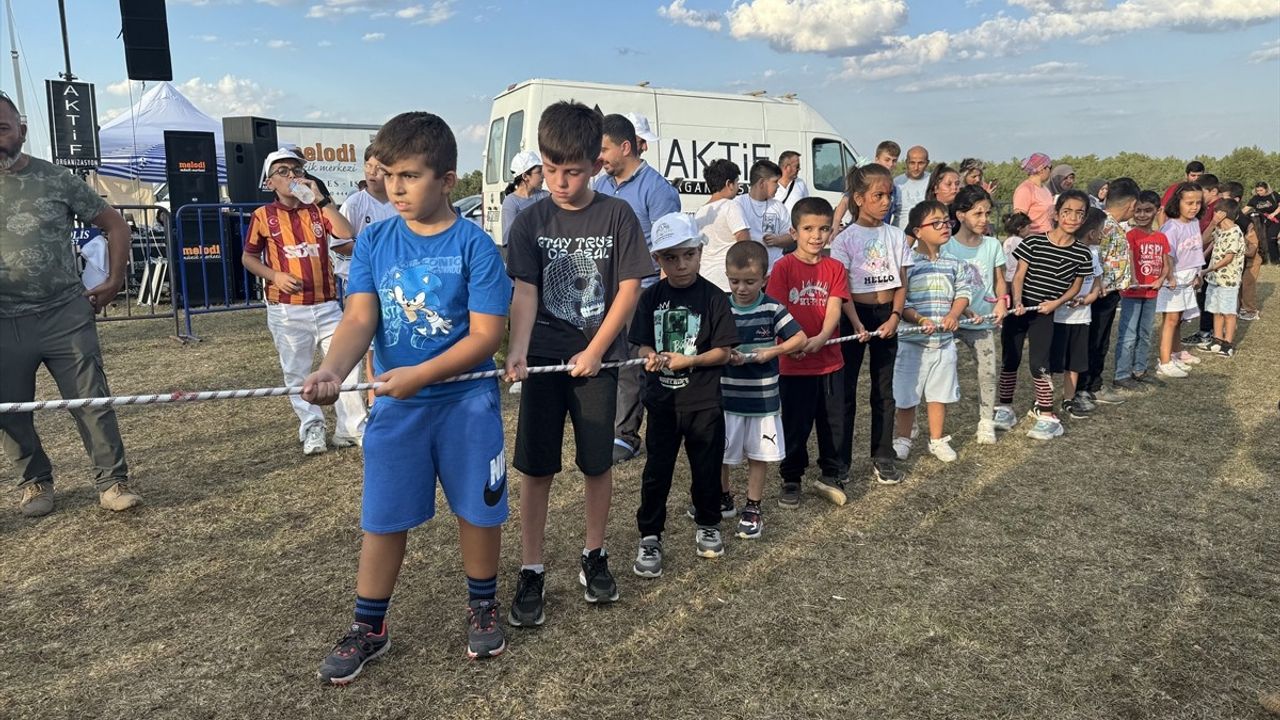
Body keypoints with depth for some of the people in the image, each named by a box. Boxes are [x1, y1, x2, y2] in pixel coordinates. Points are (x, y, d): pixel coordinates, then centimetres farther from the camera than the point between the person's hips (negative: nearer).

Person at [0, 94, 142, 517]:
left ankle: (113, 483, 6)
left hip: (66, 314, -2)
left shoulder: (57, 179, 2)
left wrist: (113, 282, 1)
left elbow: (114, 224, 9)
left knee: (93, 402, -2)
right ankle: (35, 483, 27)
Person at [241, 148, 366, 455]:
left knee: (346, 365, -2)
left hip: (326, 305, 1)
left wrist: (320, 198, -14)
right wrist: (274, 276, -8)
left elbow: (346, 234, -12)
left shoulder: (318, 209, 6)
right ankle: (312, 429, 20)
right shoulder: (263, 216, 2)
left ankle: (352, 429, 8)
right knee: (296, 373, 6)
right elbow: (248, 257, 10)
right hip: (287, 310, -1)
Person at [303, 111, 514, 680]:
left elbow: (486, 334, -14)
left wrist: (418, 375, -22)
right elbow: (359, 320, -8)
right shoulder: (374, 242, 0)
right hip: (396, 406, 3)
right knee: (383, 519, 10)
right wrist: (332, 370, -28)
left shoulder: (474, 244, -10)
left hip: (467, 401, -2)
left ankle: (482, 607, 35)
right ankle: (368, 629, 29)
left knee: (479, 509, 10)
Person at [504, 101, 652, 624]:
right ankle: (531, 570, 16)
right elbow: (525, 292, -8)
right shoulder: (530, 222, -1)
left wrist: (595, 350, -11)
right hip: (544, 358, 1)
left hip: (597, 358, 0)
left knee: (598, 462, 10)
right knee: (534, 467, 3)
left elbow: (629, 289, -5)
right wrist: (517, 350, -24)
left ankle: (594, 554, 29)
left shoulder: (617, 216, -4)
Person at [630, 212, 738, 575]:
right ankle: (650, 537, 19)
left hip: (704, 402, -1)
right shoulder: (651, 297, 0)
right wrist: (651, 357, -20)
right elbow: (642, 344, 2)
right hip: (662, 401, 2)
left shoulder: (713, 298, -8)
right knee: (656, 471, 6)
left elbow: (723, 352, -8)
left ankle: (707, 524, 36)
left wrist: (688, 360, -22)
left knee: (706, 467, 13)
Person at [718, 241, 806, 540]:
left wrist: (770, 352, -16)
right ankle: (723, 499, 33)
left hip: (762, 397, 0)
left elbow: (800, 338, -6)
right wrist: (725, 355, -20)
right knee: (720, 453, 10)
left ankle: (753, 507, 26)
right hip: (726, 395, 1)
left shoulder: (772, 309, -6)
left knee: (758, 454, 10)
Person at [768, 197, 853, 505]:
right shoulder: (784, 267, -7)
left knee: (833, 422, 13)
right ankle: (791, 480, 24)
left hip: (830, 360, 3)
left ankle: (831, 476, 31)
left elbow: (834, 309, -7)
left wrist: (821, 338, -26)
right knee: (796, 425, 8)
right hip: (793, 363, -3)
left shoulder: (834, 268, 3)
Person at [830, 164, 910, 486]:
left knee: (884, 390, 9)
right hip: (855, 314, -3)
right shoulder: (846, 238, -6)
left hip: (886, 315, 4)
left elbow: (901, 284, 5)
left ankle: (883, 457, 19)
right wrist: (857, 324, -18)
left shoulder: (896, 236, 5)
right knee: (846, 389, 4)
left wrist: (895, 317, -9)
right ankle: (840, 459, 14)